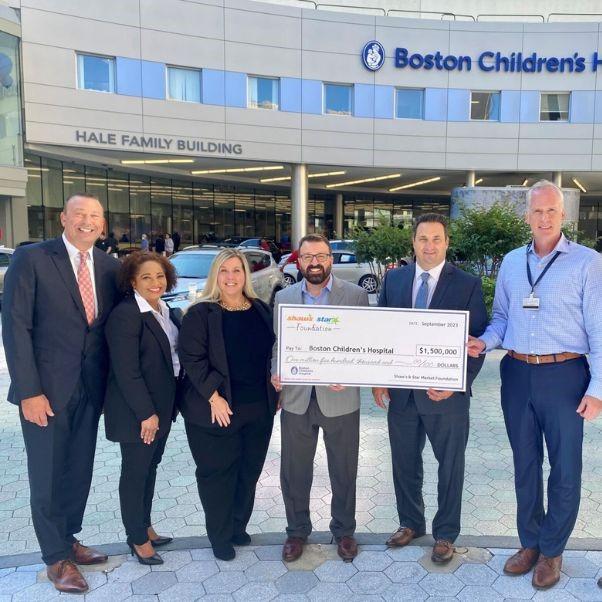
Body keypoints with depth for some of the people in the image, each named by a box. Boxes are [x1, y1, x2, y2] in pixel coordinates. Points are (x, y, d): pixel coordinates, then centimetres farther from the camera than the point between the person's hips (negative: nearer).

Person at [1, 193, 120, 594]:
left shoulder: (110, 267, 4)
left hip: (91, 389, 5)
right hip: (46, 389, -4)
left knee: (80, 470, 16)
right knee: (48, 475, 9)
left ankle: (68, 540, 37)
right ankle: (57, 557, 27)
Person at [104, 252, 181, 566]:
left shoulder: (165, 313, 8)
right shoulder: (125, 315, -18)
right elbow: (126, 371, -21)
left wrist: (162, 410, 9)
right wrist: (146, 414, -19)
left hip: (161, 407, 8)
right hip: (136, 412, -8)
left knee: (150, 467, 19)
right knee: (135, 472, 7)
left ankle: (145, 527, 36)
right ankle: (138, 539, 23)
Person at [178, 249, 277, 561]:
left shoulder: (261, 310, 8)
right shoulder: (201, 313, -8)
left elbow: (273, 351, 16)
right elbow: (192, 358, -13)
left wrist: (275, 386, 4)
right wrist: (213, 397, -18)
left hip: (259, 407, 5)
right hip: (216, 409, -5)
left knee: (249, 470, 15)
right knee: (217, 473, 7)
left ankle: (238, 527, 35)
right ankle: (220, 537, 26)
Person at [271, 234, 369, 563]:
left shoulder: (356, 295, -3)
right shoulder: (283, 297, 5)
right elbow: (277, 343, 9)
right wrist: (275, 373, -9)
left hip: (340, 398, -1)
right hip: (296, 399, 2)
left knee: (344, 471, 13)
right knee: (294, 471, 12)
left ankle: (344, 530, 35)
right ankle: (297, 530, 34)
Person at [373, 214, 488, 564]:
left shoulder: (468, 285, -6)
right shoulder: (394, 279, 4)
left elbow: (478, 341, -7)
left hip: (446, 392, -3)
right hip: (400, 391, 3)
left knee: (450, 466, 13)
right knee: (405, 462, 18)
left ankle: (445, 534, 33)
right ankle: (411, 523, 40)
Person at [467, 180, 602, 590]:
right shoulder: (511, 262, 9)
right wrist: (485, 342, -7)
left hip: (564, 375, -4)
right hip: (517, 373, 4)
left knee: (565, 467, 7)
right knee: (525, 462, 15)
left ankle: (552, 550, 26)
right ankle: (530, 542, 32)